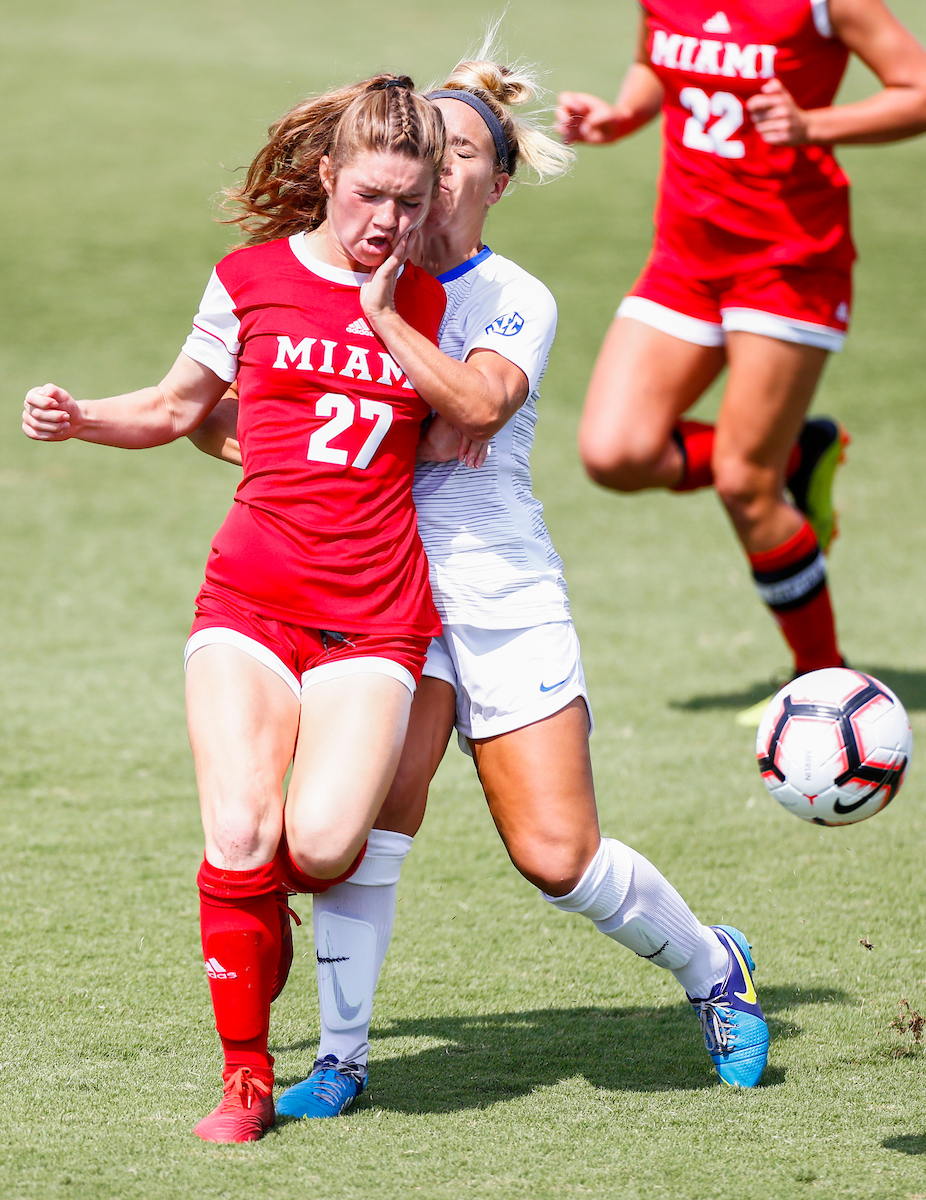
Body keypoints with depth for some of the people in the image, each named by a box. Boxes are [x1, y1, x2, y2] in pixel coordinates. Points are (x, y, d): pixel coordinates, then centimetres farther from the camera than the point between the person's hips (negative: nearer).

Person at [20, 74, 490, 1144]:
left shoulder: (425, 303, 8)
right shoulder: (251, 278, 5)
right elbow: (179, 407, 18)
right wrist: (81, 418, 1)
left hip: (373, 618, 0)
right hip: (249, 600, 0)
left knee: (321, 843, -18)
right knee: (239, 833, -17)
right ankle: (245, 1076, -1)